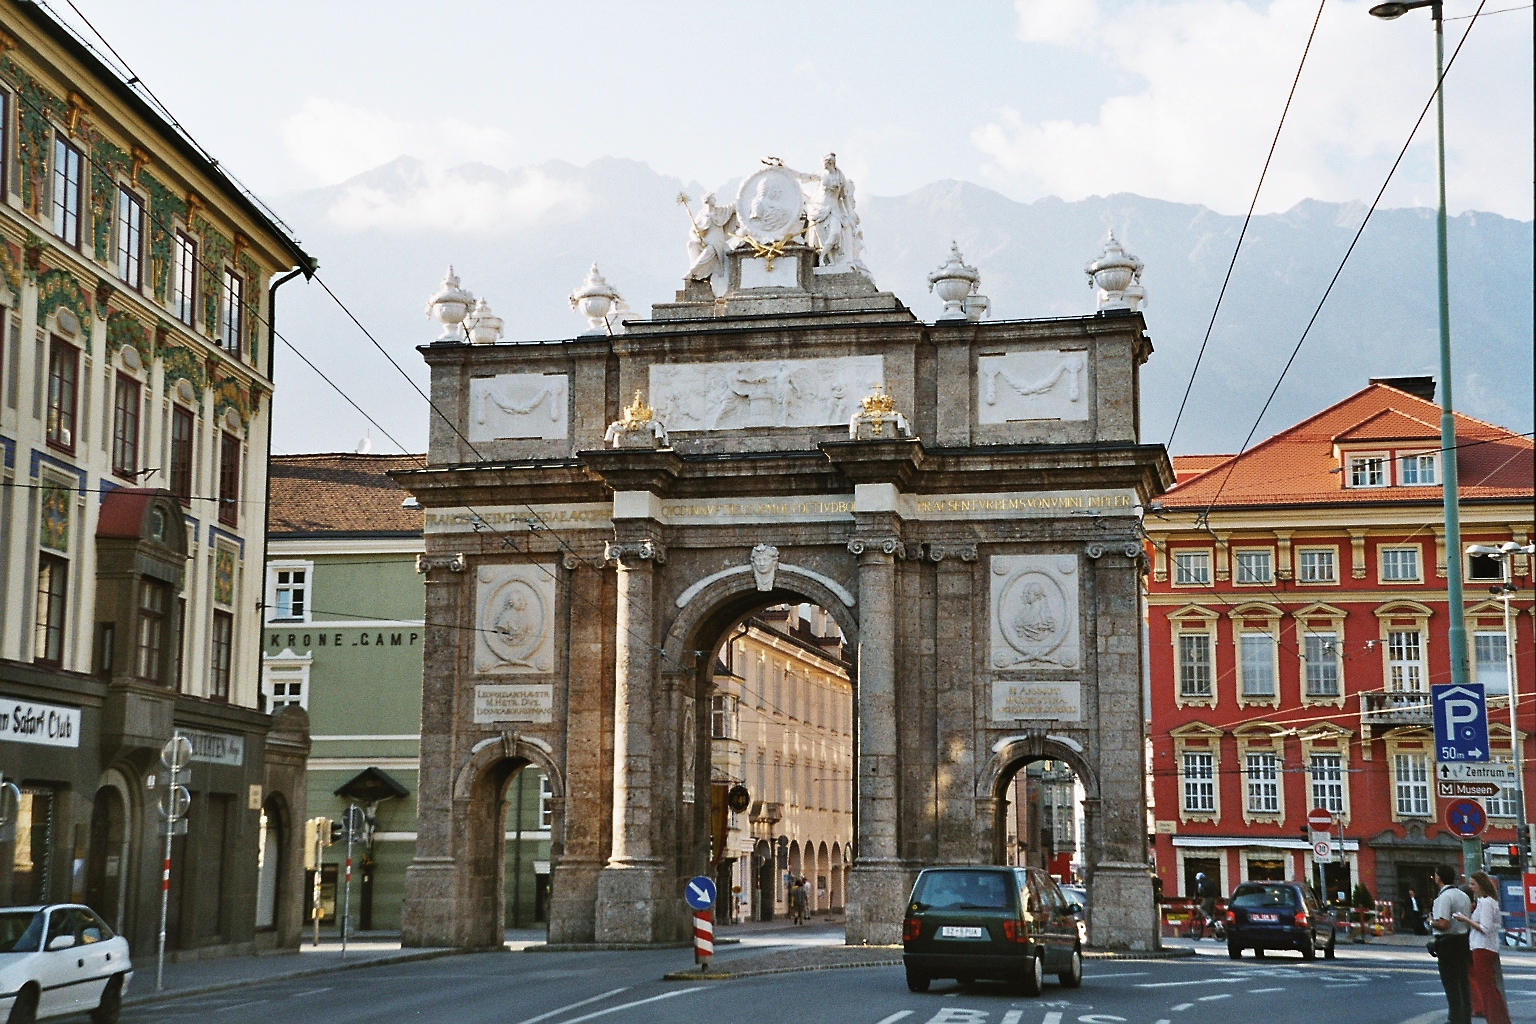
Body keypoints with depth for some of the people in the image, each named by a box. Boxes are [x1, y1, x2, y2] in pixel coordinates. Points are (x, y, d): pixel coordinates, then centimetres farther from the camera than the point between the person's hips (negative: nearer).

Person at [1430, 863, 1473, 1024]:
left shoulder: (1444, 897, -17)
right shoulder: (1463, 896, 12)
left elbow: (1443, 924, -24)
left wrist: (1431, 921, -7)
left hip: (1448, 943, -9)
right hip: (1463, 942, 9)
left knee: (1450, 983, -4)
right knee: (1463, 981, 13)